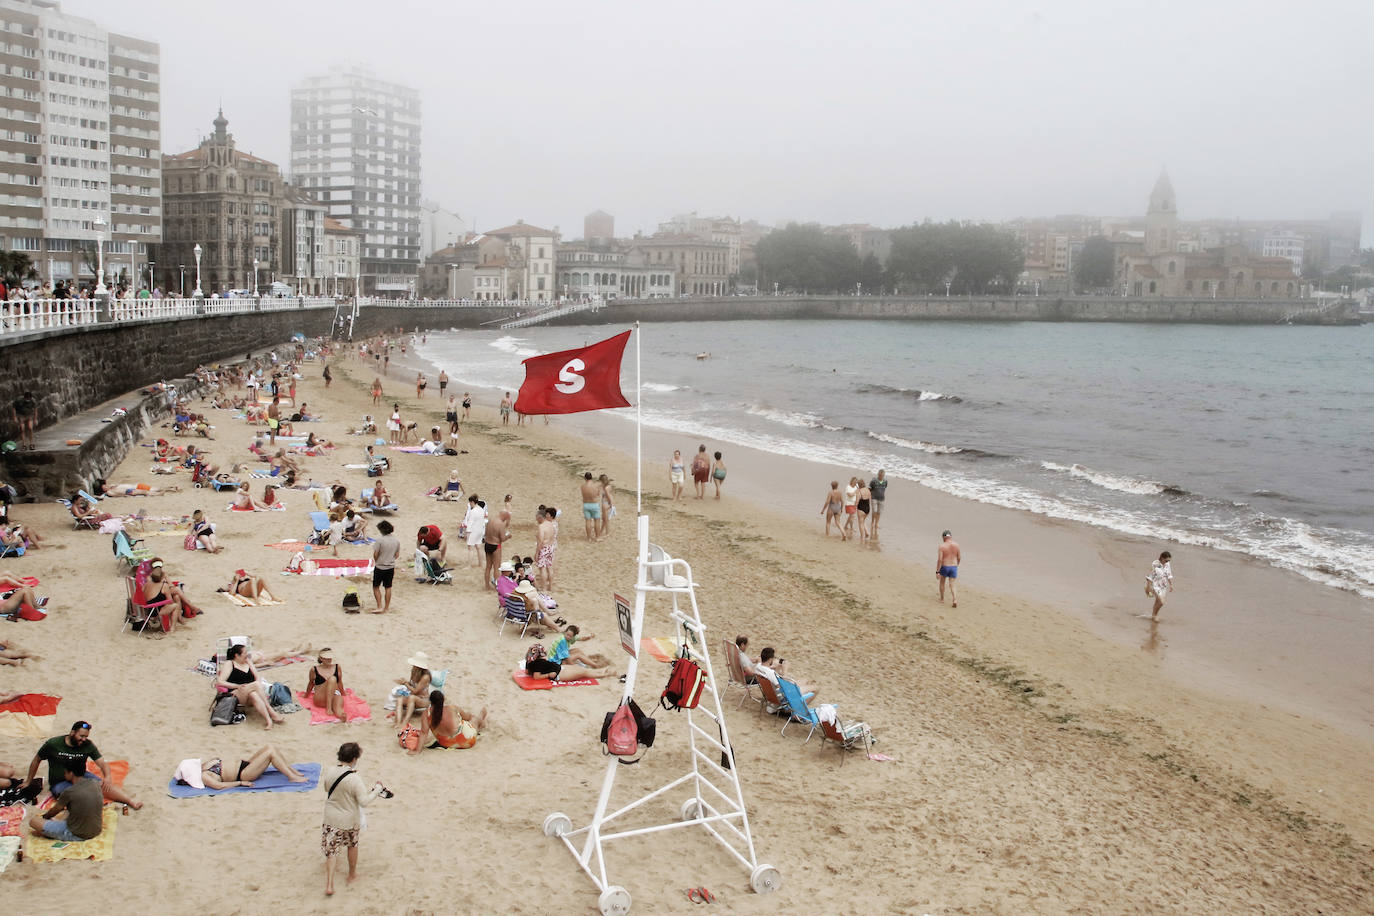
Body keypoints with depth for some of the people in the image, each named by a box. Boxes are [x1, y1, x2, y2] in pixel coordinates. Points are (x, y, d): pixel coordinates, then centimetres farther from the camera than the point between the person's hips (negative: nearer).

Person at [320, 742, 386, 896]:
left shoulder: (330, 772, -12)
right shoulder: (354, 779, -27)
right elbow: (364, 801, -23)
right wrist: (376, 791, -10)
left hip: (330, 818, 3)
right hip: (350, 820, -3)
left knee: (331, 849, 11)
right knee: (352, 845, 22)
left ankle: (329, 885, 4)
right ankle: (352, 875, 40)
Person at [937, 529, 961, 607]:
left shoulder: (942, 546, -13)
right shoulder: (956, 545, -1)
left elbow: (939, 559, -17)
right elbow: (959, 558, 6)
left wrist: (937, 572, -14)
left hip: (944, 567, -2)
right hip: (953, 567, 2)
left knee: (942, 583, 21)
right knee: (952, 585, 6)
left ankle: (942, 599, 32)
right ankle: (954, 600, -16)